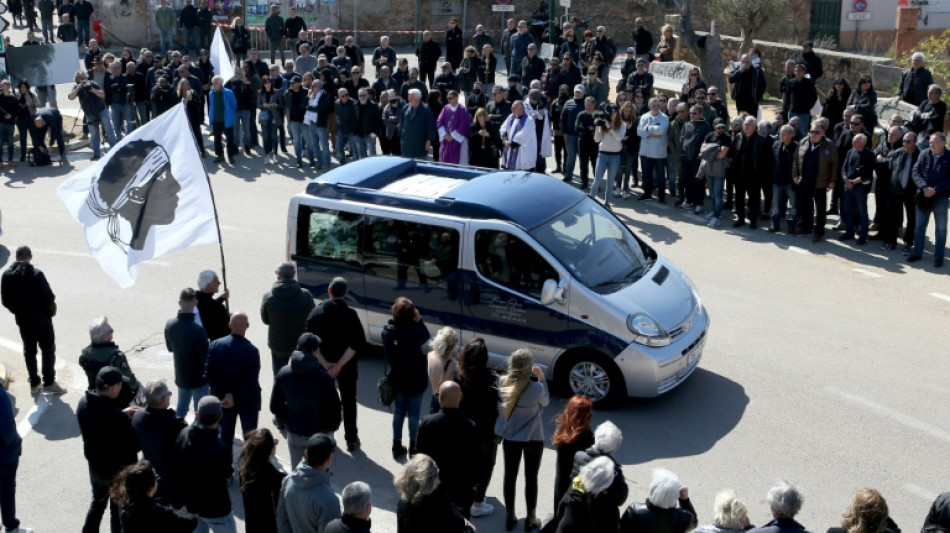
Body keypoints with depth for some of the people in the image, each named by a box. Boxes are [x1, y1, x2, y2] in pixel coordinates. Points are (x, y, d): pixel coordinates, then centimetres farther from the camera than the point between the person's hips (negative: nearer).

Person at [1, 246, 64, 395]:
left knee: (29, 351, 15)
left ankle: (34, 383, 19)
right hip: (41, 318, -5)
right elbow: (48, 297, -20)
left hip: (22, 319, 5)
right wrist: (51, 310, 0)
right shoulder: (36, 274, -20)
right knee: (48, 349, 6)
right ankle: (49, 382, 5)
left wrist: (18, 311, 15)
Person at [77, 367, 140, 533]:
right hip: (118, 470, -7)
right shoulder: (117, 418, -35)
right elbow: (132, 446, -22)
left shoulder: (83, 403, -13)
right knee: (118, 509, 15)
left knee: (98, 502, 29)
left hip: (95, 466, 7)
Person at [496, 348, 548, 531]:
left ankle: (510, 516, 26)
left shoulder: (503, 383, -13)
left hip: (509, 436, 3)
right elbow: (545, 402, -3)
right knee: (531, 478, 12)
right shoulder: (536, 388, -24)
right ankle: (531, 518, 22)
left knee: (510, 476, 16)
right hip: (533, 438, -3)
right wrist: (541, 379, -1)